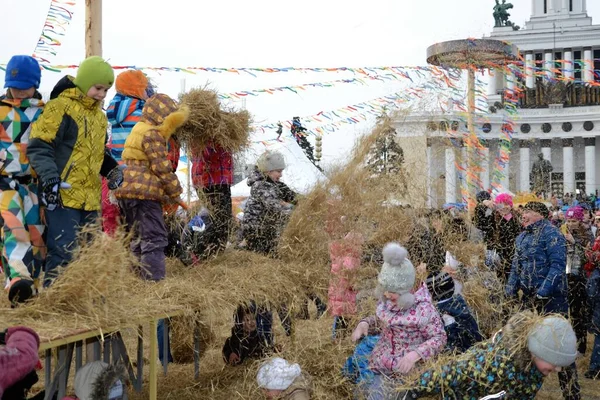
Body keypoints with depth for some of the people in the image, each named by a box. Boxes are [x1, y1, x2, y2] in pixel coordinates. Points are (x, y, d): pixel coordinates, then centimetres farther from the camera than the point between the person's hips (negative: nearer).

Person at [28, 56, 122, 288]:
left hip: (90, 198, 8)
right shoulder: (61, 107, -8)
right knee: (62, 254, -11)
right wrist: (49, 178, -26)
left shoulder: (98, 116, 18)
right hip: (63, 195, -8)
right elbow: (38, 146, -14)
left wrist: (111, 169, 9)